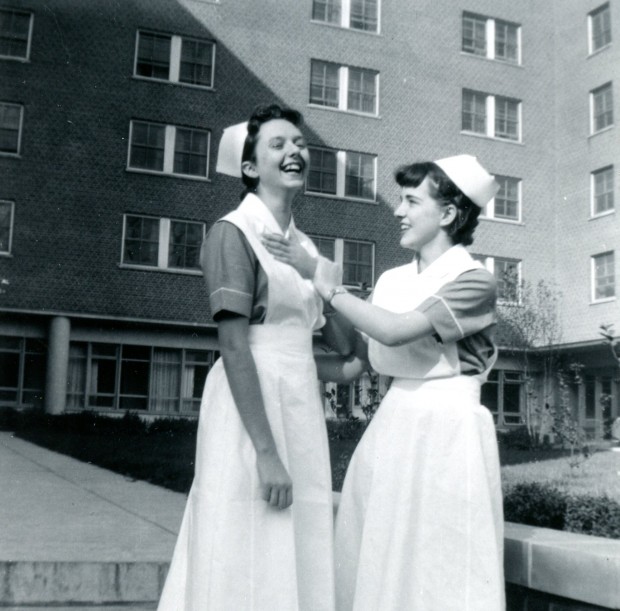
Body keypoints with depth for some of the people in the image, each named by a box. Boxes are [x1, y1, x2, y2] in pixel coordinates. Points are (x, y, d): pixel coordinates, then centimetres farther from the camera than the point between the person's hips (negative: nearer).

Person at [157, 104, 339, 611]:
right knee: (250, 564, 0)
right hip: (250, 404, -7)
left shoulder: (304, 244, 14)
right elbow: (235, 348, -16)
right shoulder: (235, 232, -8)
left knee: (298, 560, 13)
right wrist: (266, 451, -20)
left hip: (302, 406, 7)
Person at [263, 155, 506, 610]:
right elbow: (350, 365, 12)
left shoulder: (474, 281, -7)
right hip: (391, 430, 6)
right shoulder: (392, 281, 11)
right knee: (377, 566, 9)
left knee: (440, 574, 1)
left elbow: (395, 331, -21)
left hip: (446, 433, -6)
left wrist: (329, 287, -11)